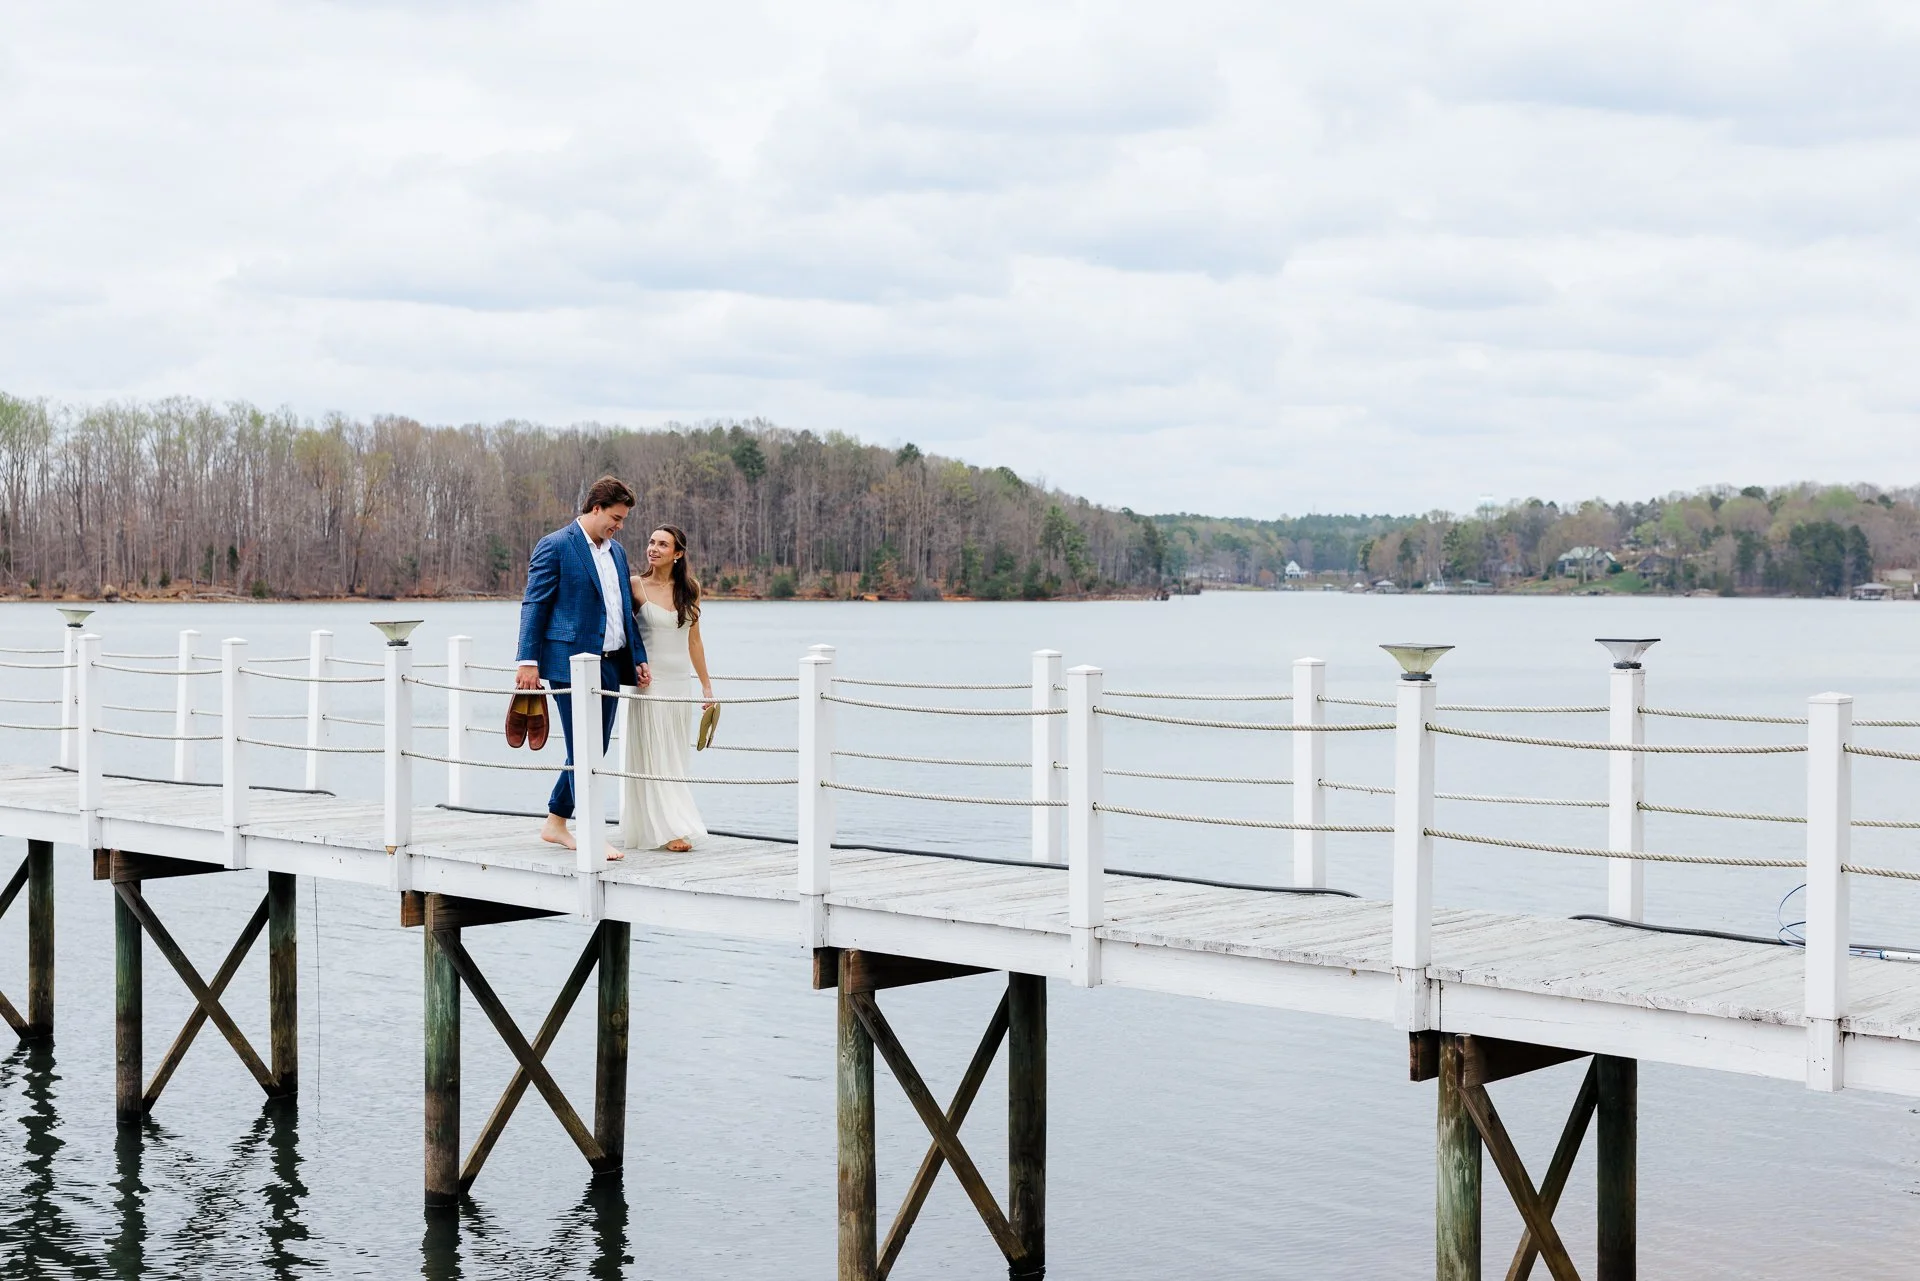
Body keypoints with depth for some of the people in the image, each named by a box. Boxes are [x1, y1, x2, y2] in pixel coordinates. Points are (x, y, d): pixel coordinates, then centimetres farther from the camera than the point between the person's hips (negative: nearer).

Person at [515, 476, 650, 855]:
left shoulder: (616, 550, 17)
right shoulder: (555, 546, -6)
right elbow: (534, 605, -7)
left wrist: (639, 658, 15)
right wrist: (528, 661, -14)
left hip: (611, 665, 8)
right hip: (572, 664, -8)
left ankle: (555, 823, 24)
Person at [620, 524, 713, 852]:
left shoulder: (690, 589, 7)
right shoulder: (636, 585, -5)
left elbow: (693, 641, 13)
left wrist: (706, 685, 14)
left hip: (680, 684, 5)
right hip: (649, 683, -5)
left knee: (673, 760, 7)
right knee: (653, 757, -4)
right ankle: (670, 829, -3)